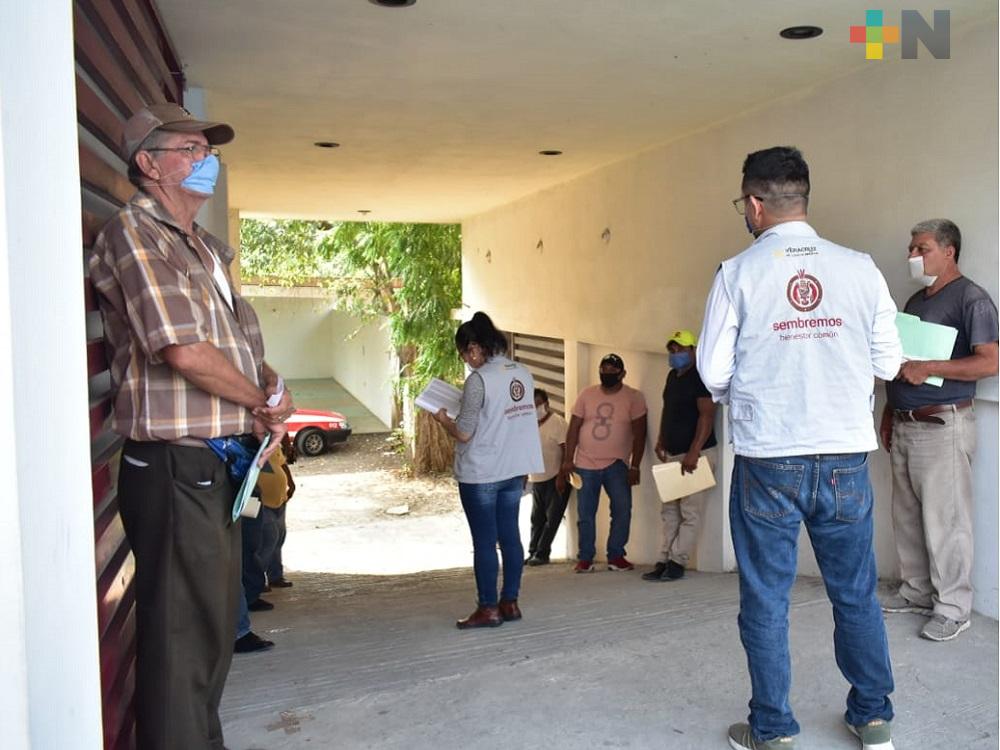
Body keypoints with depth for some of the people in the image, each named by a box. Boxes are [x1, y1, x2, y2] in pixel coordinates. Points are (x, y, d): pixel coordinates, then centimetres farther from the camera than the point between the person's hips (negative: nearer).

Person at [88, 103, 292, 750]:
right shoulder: (134, 232, -11)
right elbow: (185, 351, -22)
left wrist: (274, 394, -2)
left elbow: (248, 345, 19)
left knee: (215, 623, 19)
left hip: (218, 466, 9)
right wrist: (264, 403, -8)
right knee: (184, 634, -1)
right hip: (174, 469, -9)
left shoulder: (207, 249, 18)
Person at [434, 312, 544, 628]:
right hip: (515, 470, 7)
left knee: (484, 542, 3)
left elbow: (464, 434, -15)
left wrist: (443, 419, 2)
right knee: (510, 536, 12)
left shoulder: (478, 380, -17)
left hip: (481, 474, -7)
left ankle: (488, 609, 11)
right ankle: (510, 603, 20)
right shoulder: (523, 374, 5)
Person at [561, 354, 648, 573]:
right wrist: (568, 459, -2)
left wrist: (635, 466, -10)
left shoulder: (634, 397, -2)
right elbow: (574, 428, 5)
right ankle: (585, 558, 15)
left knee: (622, 509, -10)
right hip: (585, 464, 2)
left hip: (616, 464, -2)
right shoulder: (586, 395, 5)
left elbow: (639, 434, -5)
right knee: (585, 514, 5)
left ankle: (616, 556, 5)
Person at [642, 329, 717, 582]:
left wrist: (693, 452, -26)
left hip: (694, 454, -9)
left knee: (689, 512, -6)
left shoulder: (700, 377, -10)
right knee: (669, 511, 7)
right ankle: (665, 561, 10)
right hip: (673, 454, 9)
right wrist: (661, 441, 15)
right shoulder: (672, 376, 17)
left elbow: (707, 415, -19)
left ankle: (676, 563, -5)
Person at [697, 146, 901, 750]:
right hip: (846, 457, 3)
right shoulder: (861, 268, -1)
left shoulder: (737, 273, -7)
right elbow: (888, 364, 3)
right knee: (857, 593, 17)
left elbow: (713, 373, -6)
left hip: (767, 462, -2)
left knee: (766, 600, 10)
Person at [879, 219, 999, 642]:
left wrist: (927, 368, -23)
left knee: (945, 520, -3)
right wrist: (889, 414, 17)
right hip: (904, 427, 8)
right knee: (907, 516, 13)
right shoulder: (915, 300, 17)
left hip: (943, 427, -8)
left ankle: (953, 608, 7)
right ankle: (916, 591, 26)